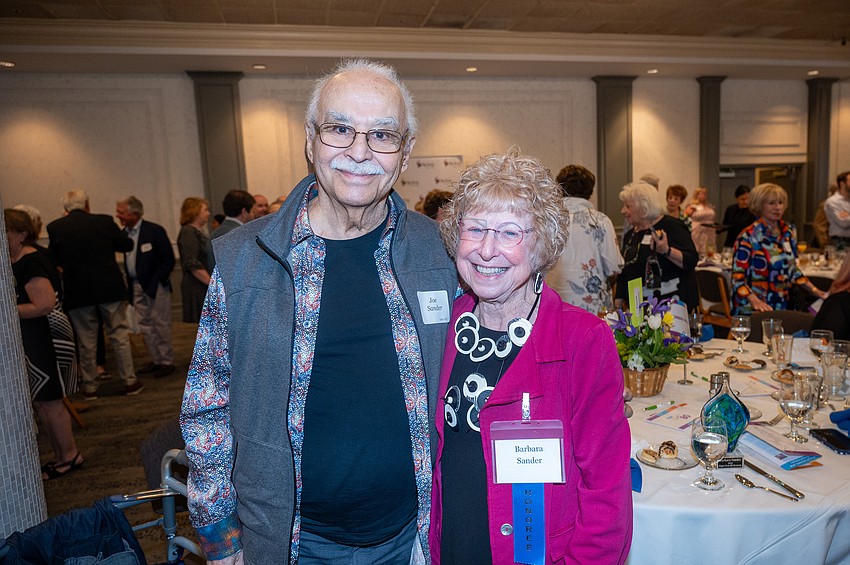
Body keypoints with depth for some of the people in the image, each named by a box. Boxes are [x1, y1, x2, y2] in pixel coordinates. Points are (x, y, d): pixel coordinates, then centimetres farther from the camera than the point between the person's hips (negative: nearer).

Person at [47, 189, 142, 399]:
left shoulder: (55, 227, -3)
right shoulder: (104, 221, -5)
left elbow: (53, 260, 6)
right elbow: (127, 245, 5)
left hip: (77, 293, 1)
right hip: (110, 288, -1)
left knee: (86, 342, 10)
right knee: (120, 335, 8)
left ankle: (90, 387, 18)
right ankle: (130, 381, 10)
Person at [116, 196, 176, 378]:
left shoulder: (154, 230, -11)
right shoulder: (124, 233, 8)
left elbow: (169, 258, -11)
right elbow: (127, 261, 14)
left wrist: (158, 281, -15)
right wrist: (129, 284, 5)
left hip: (156, 285, -6)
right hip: (136, 286, 7)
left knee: (160, 324, 0)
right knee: (144, 325, 10)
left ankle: (166, 361, 10)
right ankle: (156, 360, 21)